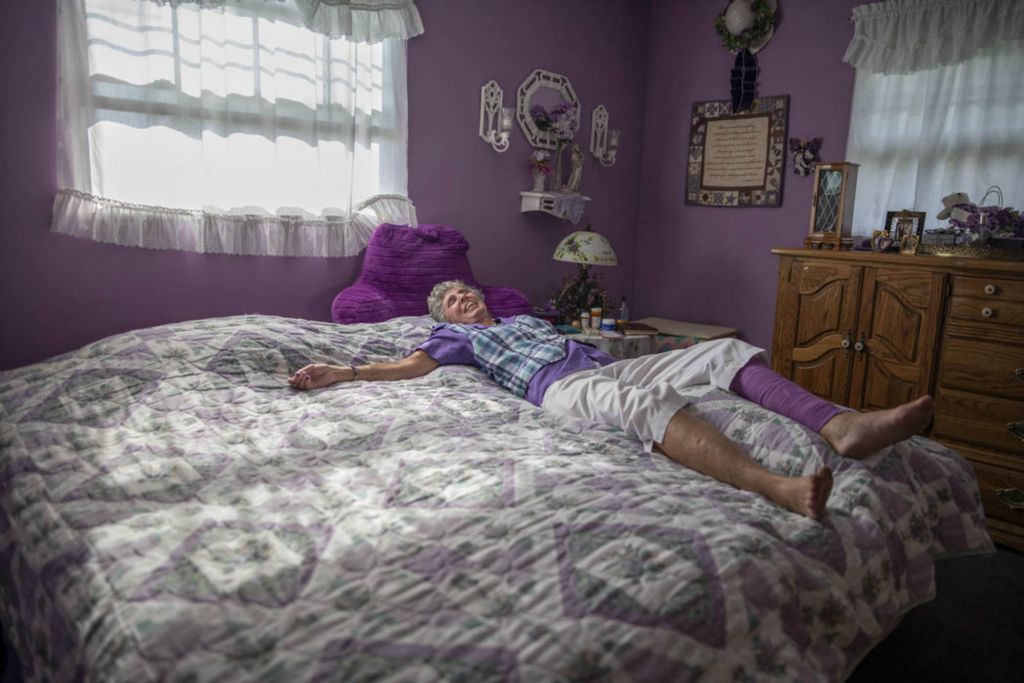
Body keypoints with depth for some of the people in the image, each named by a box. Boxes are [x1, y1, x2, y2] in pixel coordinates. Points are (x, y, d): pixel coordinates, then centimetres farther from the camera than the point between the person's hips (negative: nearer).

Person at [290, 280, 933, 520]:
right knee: (645, 400, -41)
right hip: (557, 386, -7)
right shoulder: (458, 337, 25)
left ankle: (841, 424, -30)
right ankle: (775, 486, -61)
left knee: (728, 349, -11)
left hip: (609, 365, 8)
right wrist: (340, 371, 2)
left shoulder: (527, 317, 39)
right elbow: (411, 365, 12)